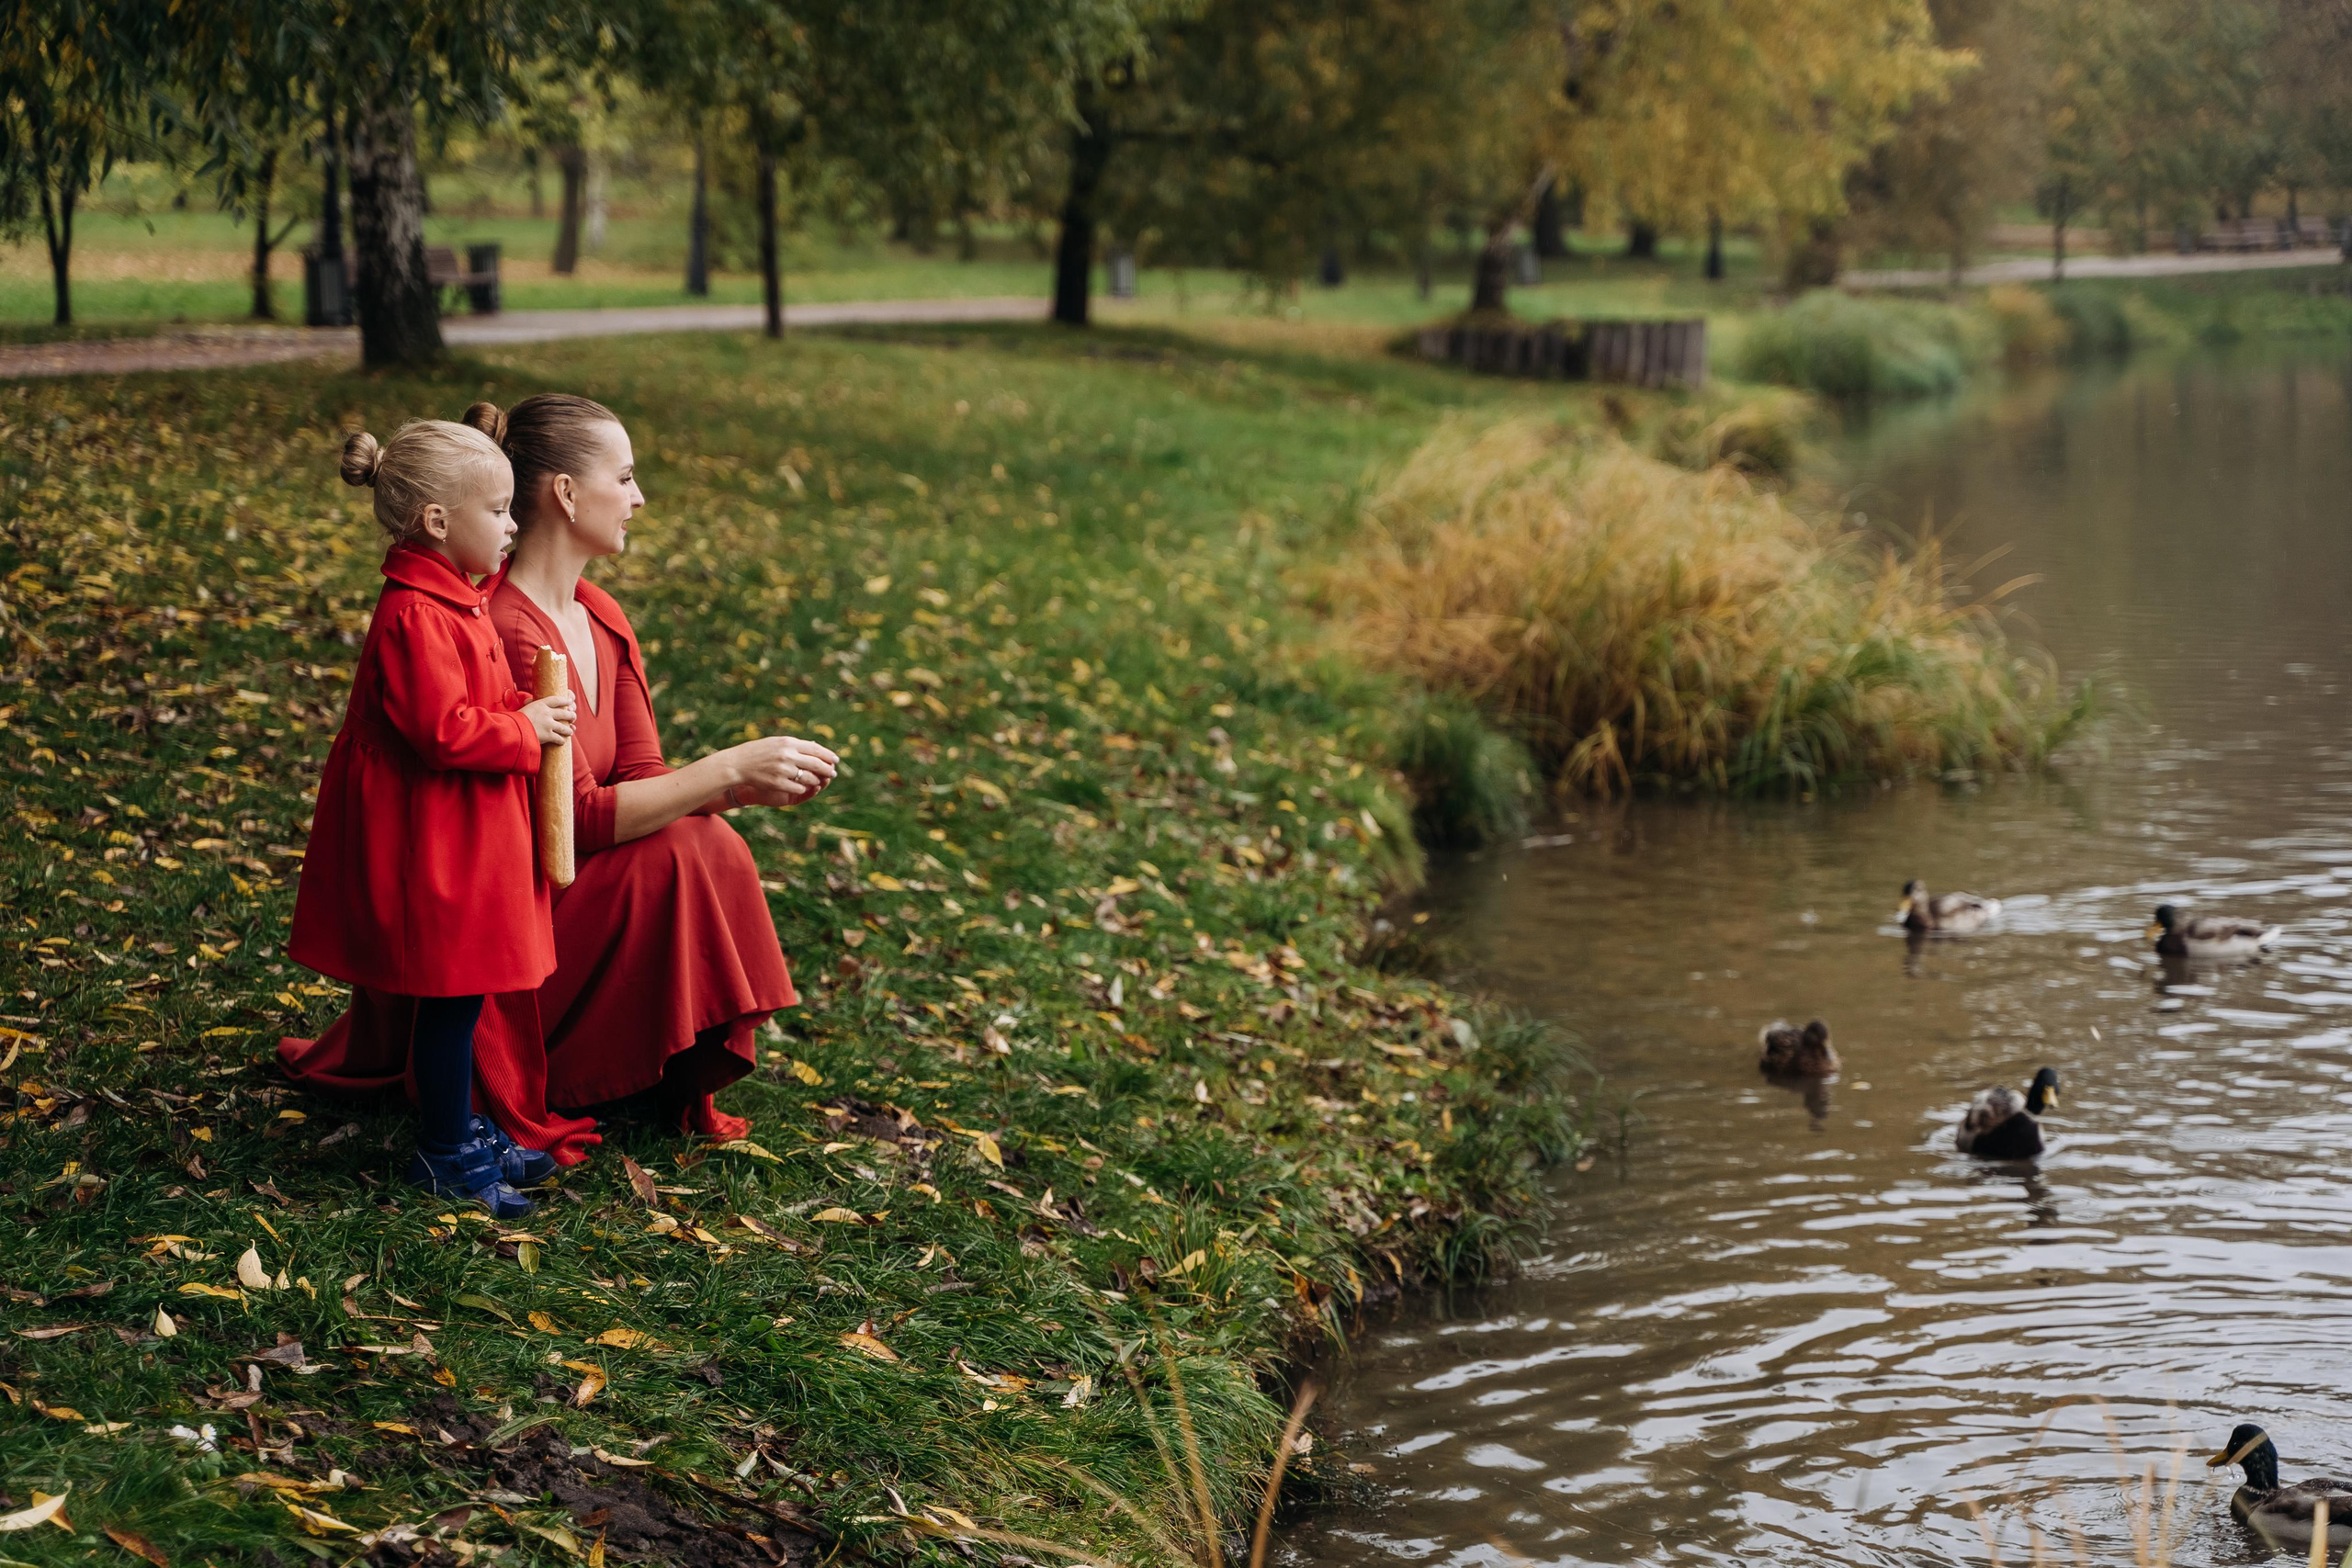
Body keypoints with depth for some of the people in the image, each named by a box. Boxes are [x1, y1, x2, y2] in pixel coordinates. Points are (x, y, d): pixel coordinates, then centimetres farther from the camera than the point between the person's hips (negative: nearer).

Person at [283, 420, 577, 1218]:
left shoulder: (457, 599, 11)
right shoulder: (414, 618, -23)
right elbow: (443, 732, -26)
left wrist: (530, 713, 7)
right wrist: (526, 728, -16)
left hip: (459, 837, 10)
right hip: (428, 843, -10)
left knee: (456, 996, 18)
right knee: (448, 995, 0)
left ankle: (459, 1129, 30)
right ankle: (446, 1154, 11)